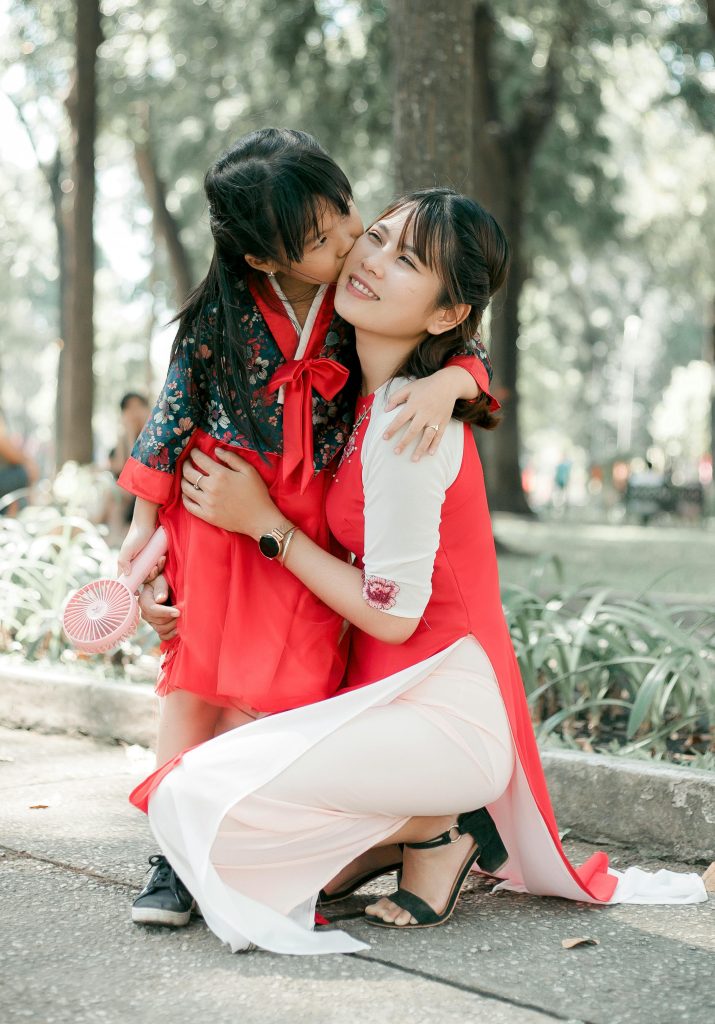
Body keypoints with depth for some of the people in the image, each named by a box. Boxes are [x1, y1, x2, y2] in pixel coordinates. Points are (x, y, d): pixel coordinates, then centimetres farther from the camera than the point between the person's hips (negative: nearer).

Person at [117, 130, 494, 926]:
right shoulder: (222, 314, -11)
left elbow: (463, 354, -3)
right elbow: (174, 411, -2)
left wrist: (446, 382, -28)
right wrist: (145, 521, 1)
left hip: (307, 526, 1)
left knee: (264, 695, -4)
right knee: (193, 681, 2)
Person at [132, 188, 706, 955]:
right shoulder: (372, 398, 9)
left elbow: (392, 614, -17)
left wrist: (262, 520, -10)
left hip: (443, 708, -9)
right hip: (398, 692, 9)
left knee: (196, 800, -20)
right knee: (182, 791, 11)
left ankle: (436, 831, -2)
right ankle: (431, 820, 11)